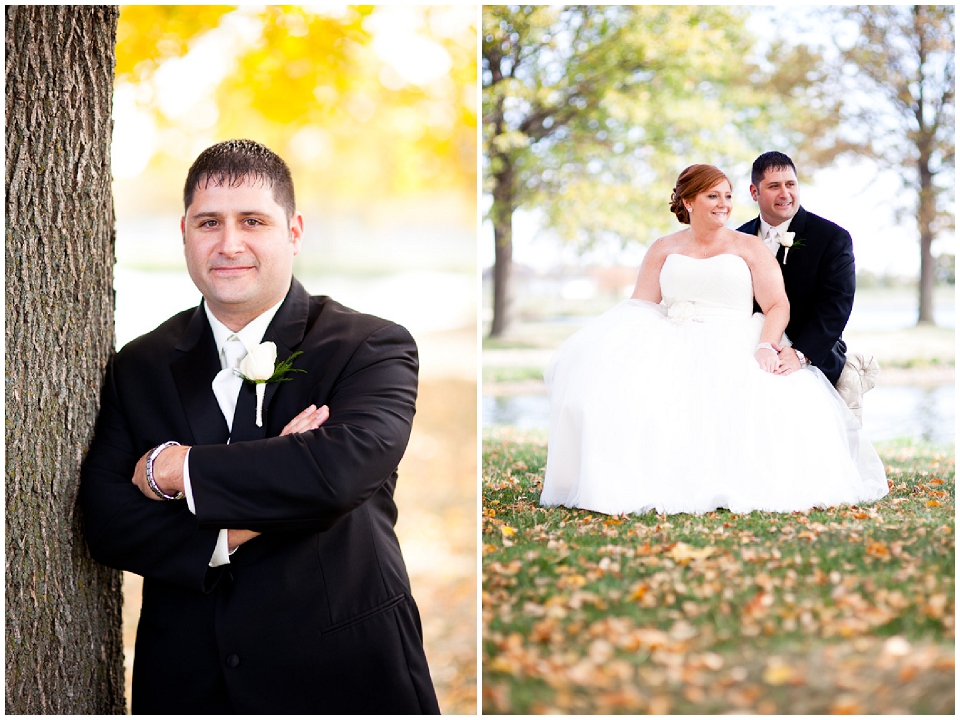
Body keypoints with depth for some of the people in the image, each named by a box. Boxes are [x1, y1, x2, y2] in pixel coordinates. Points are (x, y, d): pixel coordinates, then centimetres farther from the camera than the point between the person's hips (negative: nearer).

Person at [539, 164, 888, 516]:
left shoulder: (750, 247, 13)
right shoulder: (663, 249, 18)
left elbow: (778, 306, 2)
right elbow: (639, 308, 8)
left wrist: (766, 347, -19)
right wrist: (619, 343, -14)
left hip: (732, 349, -1)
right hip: (672, 345, 1)